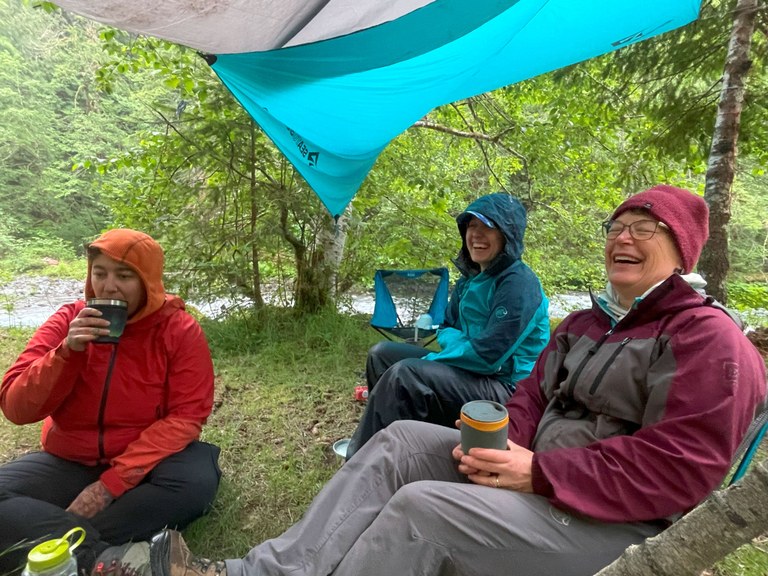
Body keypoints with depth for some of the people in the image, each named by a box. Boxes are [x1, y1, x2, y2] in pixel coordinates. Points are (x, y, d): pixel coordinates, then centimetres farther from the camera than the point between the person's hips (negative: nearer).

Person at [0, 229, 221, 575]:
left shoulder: (180, 331, -12)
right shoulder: (67, 321, -4)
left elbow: (186, 417, -15)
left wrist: (113, 482, -21)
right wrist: (66, 352, -26)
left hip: (144, 462, -2)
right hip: (68, 462, 3)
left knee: (197, 479, -32)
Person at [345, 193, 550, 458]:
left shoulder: (520, 284, -18)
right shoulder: (472, 277, 9)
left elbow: (489, 355, -23)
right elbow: (447, 328, 13)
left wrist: (430, 359, -12)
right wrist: (459, 344, -11)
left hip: (506, 388, -9)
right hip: (469, 370, 9)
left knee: (405, 373, -29)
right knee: (381, 354, 5)